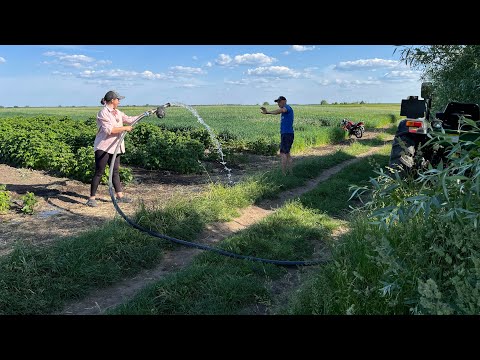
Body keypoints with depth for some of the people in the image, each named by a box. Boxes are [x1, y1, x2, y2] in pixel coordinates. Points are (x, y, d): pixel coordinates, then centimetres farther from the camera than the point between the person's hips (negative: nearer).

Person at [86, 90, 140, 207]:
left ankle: (120, 196, 19)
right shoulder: (103, 113, -14)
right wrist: (124, 128, -19)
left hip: (114, 147, 8)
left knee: (116, 171, 12)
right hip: (103, 147, -8)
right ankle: (91, 198, 5)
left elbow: (129, 119, 17)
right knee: (99, 173, -4)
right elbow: (109, 130, -24)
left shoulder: (117, 113, 11)